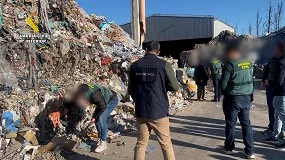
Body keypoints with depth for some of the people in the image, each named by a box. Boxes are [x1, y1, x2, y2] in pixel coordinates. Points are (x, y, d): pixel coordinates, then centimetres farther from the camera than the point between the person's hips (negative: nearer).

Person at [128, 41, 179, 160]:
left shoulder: (135, 66, 2)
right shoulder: (163, 65, -9)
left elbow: (130, 90, 9)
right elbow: (175, 87, -6)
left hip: (140, 112, 3)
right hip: (159, 111, -3)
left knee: (141, 143, 14)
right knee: (166, 143, 12)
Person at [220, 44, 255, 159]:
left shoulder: (230, 64, -15)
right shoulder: (249, 63, 4)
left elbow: (223, 84, -14)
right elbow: (251, 80, 13)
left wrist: (225, 92, 4)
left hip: (233, 98, -5)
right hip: (247, 97, 5)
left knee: (231, 124, 8)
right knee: (246, 123, 11)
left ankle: (229, 148, 20)